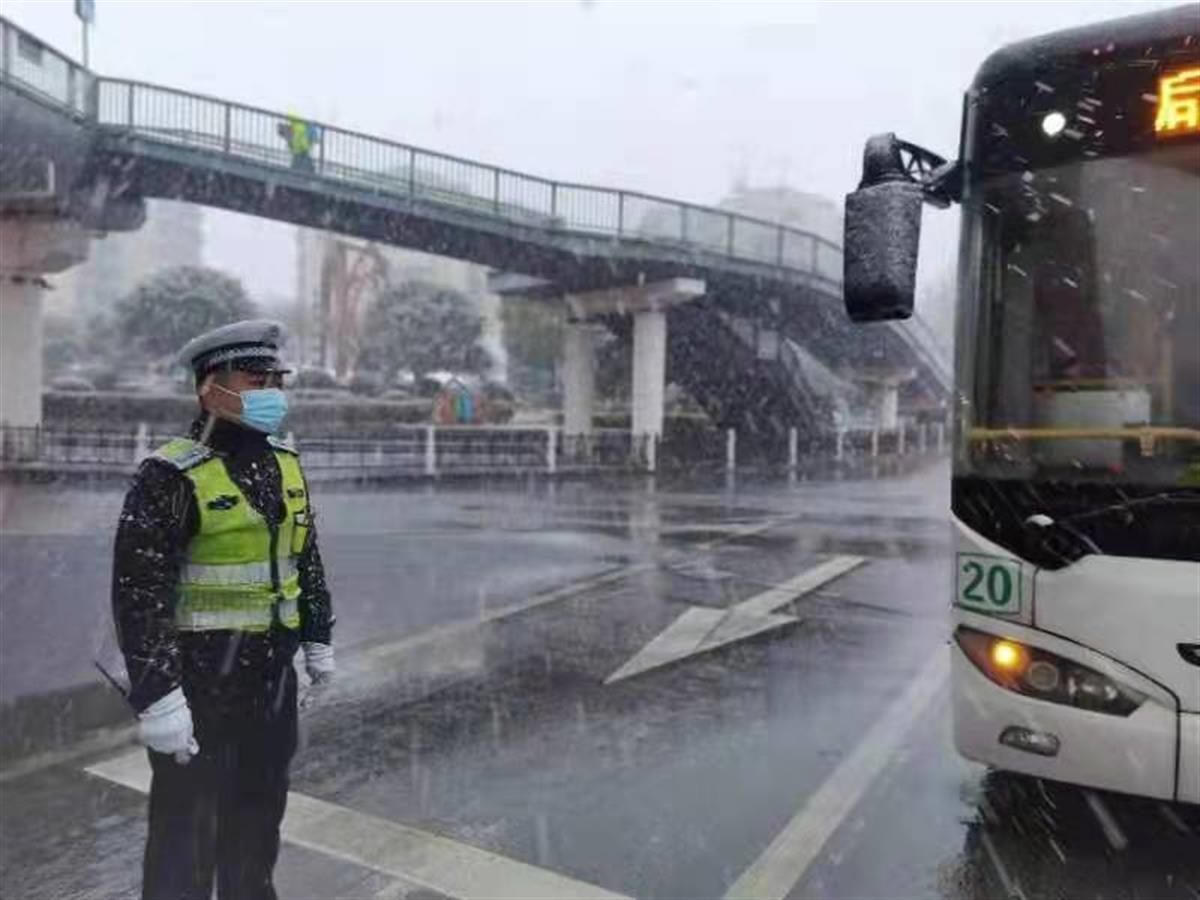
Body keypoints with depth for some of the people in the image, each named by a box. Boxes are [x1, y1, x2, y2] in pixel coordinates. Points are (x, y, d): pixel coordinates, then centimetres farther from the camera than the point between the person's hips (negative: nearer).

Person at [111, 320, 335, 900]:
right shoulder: (172, 476, -17)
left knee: (260, 809, 22)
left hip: (272, 672, 7)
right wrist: (156, 696, -22)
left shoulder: (285, 465, 5)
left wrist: (318, 639, 15)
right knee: (187, 824, 6)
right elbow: (137, 592, -20)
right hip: (199, 675, -7)